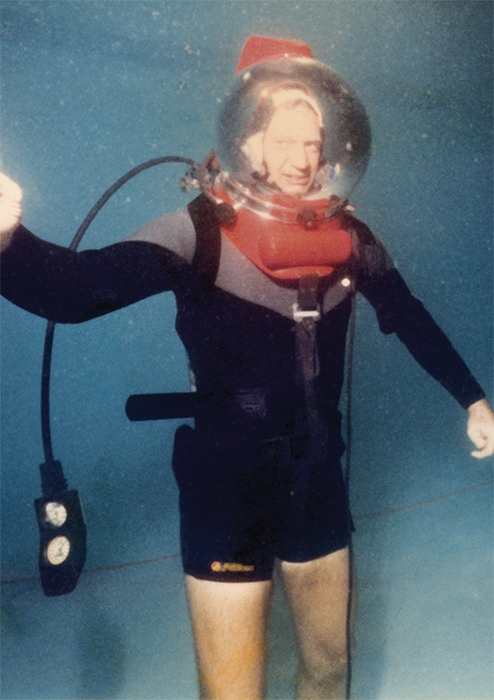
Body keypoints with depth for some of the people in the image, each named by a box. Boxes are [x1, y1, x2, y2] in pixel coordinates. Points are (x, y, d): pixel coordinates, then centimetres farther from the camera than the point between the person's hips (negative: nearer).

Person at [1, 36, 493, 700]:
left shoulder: (349, 238, -3)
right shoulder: (201, 233, -17)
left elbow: (411, 318, 10)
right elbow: (78, 287, -32)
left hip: (318, 478, 5)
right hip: (226, 488, -4)